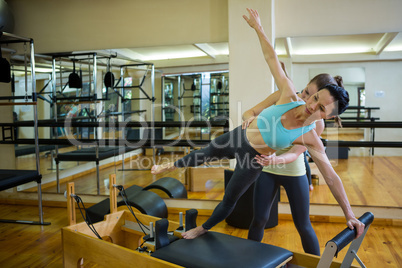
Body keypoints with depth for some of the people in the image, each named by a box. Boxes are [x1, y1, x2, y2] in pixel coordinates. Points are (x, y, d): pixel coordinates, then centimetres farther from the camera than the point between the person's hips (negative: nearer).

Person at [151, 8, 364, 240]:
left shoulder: (311, 139, -25)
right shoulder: (291, 97, -21)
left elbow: (331, 176, -19)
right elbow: (272, 58, -15)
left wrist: (349, 213, -17)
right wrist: (258, 27, -14)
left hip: (253, 160, -2)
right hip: (238, 137, 3)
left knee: (229, 201, 12)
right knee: (205, 153, 26)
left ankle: (204, 228, 44)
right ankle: (173, 166, 58)